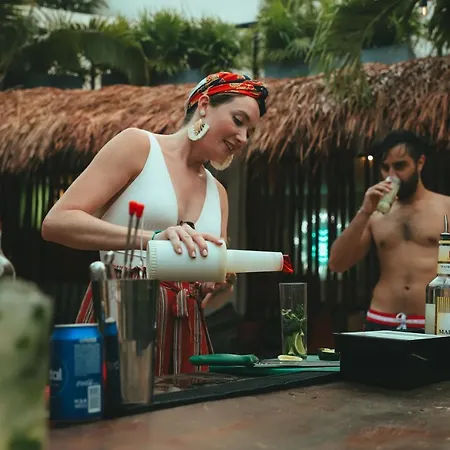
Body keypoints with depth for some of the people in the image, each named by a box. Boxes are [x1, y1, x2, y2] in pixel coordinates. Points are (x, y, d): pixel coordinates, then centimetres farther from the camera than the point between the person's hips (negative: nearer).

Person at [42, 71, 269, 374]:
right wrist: (150, 238, -25)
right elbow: (56, 222, -12)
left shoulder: (217, 193, 16)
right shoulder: (139, 145, -1)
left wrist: (222, 287, -7)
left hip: (187, 330, 5)